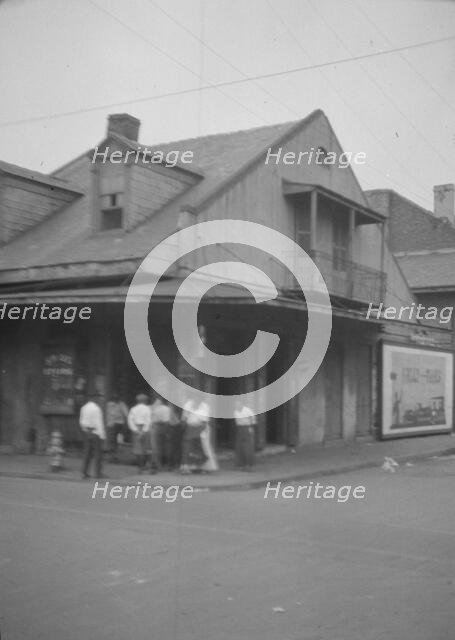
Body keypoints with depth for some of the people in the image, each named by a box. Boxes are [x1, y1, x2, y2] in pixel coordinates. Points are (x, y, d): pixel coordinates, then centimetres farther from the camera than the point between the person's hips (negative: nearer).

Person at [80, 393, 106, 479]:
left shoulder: (83, 408, 7)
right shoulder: (96, 408, -14)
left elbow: (81, 421, 14)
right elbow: (98, 423, -16)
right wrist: (102, 435, -14)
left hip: (86, 432, 7)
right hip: (95, 433, -7)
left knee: (87, 453, 11)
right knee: (98, 453, 0)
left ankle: (84, 472, 10)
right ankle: (98, 473, 2)